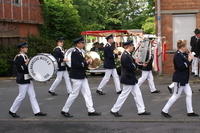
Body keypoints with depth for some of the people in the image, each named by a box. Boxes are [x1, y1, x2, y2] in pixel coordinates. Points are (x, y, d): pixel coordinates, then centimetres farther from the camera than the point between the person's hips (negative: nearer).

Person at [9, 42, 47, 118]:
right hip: (23, 80, -9)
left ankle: (37, 112, 11)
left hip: (28, 79, 9)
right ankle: (12, 111, 13)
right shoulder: (18, 57, -15)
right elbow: (19, 68, -21)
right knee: (21, 96, -2)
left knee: (32, 95, 8)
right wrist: (26, 64, -20)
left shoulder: (25, 56, 14)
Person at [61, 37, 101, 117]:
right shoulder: (75, 52, -17)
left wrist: (87, 62, 3)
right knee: (74, 94, -1)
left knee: (87, 94, 9)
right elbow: (76, 64, -26)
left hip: (82, 76, 10)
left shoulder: (80, 52, 13)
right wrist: (86, 63, -19)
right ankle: (65, 110, 11)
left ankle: (91, 110, 13)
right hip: (77, 77, -10)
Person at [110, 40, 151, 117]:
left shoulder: (128, 55, 9)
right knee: (124, 95, 0)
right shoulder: (125, 56, -22)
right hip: (128, 79, -10)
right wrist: (136, 63, -10)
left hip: (132, 79, 10)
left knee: (137, 94, 11)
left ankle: (141, 110, 18)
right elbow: (130, 68, -25)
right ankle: (114, 110, 12)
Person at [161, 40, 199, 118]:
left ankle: (190, 112, 20)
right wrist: (188, 60, -20)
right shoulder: (178, 55, -20)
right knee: (176, 96, -2)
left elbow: (186, 64, 15)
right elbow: (181, 67, -27)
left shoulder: (182, 54, 11)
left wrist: (190, 59, 0)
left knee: (189, 94, 12)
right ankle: (164, 111, 7)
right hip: (179, 79, -10)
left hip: (184, 79, 10)